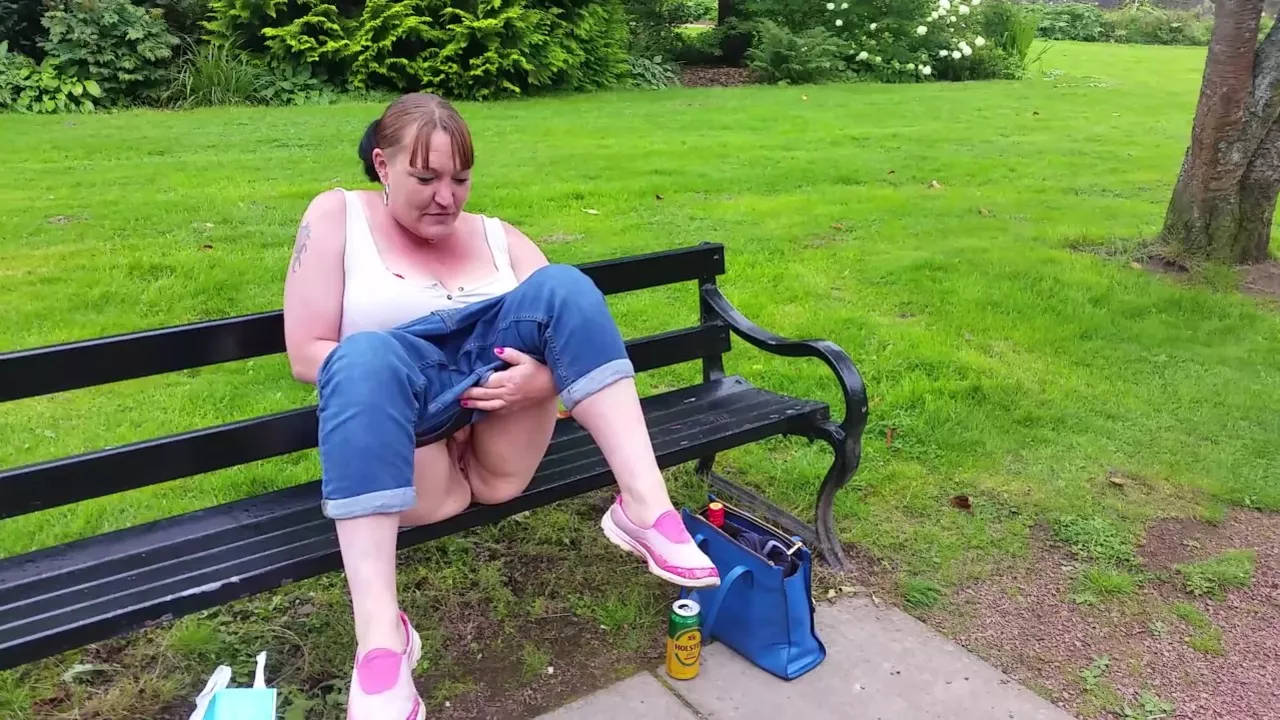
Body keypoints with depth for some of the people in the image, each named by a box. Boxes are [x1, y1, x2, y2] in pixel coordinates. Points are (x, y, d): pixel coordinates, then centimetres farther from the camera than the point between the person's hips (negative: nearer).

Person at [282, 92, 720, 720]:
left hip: (501, 437, 3)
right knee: (366, 358, -35)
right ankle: (379, 638, -40)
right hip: (410, 440, -2)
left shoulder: (498, 238, 15)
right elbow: (306, 356, -1)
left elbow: (575, 324, 8)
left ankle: (644, 508, -26)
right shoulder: (336, 217, 6)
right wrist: (396, 380, -14)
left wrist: (544, 379, -15)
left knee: (562, 285, -17)